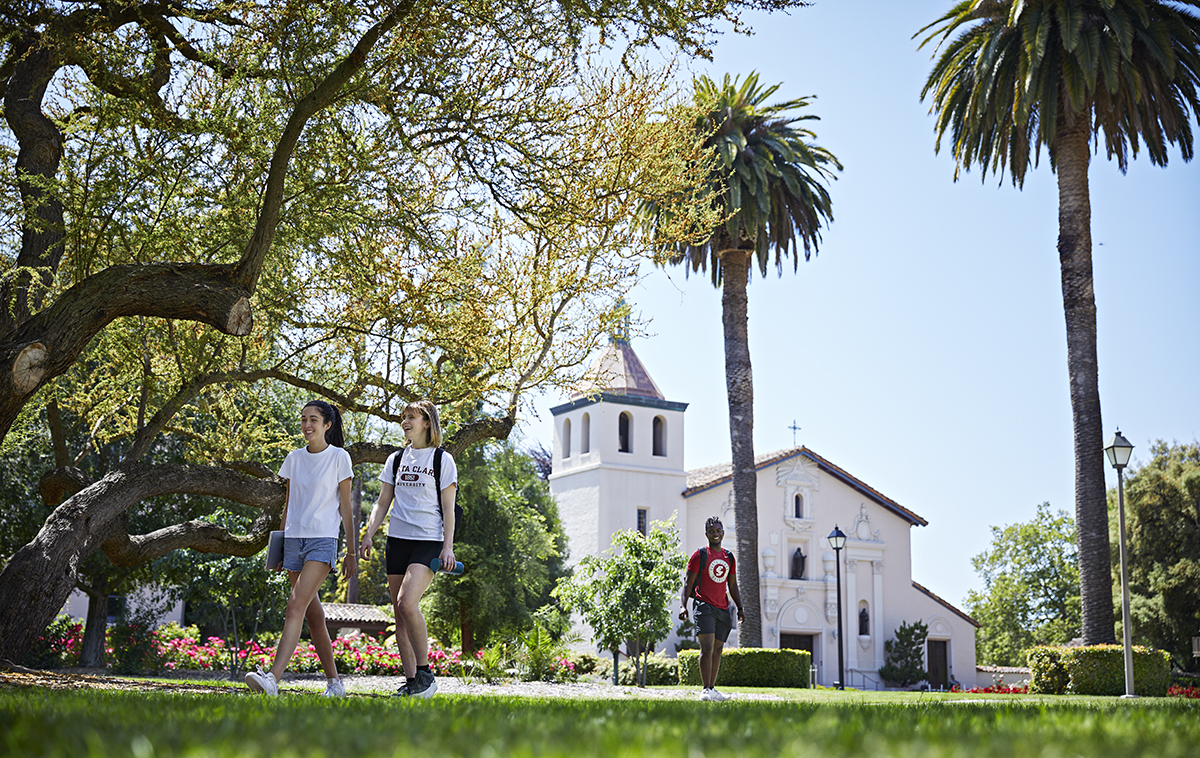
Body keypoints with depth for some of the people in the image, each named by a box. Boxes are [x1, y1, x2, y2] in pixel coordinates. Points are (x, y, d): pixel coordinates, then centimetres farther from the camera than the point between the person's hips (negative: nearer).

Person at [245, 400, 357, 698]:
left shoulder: (339, 457, -1)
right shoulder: (294, 458, 12)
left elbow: (345, 507, 1)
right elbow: (288, 504, 18)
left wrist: (351, 552, 0)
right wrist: (278, 544, 14)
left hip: (323, 540, -5)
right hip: (294, 539, 5)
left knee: (296, 607, -20)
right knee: (313, 615, 8)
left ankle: (273, 678, -31)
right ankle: (334, 682, 17)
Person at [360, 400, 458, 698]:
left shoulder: (442, 459, 1)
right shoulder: (396, 459, 15)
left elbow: (448, 508, -1)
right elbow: (383, 502, 17)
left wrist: (448, 546, -10)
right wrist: (368, 535, 5)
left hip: (429, 540, -6)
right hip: (397, 540, 6)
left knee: (407, 602, -23)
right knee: (400, 615, 3)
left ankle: (425, 672, -11)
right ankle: (411, 681, 9)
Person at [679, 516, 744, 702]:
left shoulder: (729, 557, 15)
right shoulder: (700, 555, -1)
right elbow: (689, 583, -2)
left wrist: (740, 608, 13)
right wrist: (683, 605, -13)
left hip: (723, 609, 6)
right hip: (704, 606, -6)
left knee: (717, 650, 7)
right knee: (707, 647, -16)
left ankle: (712, 689, 13)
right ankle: (706, 690, -17)